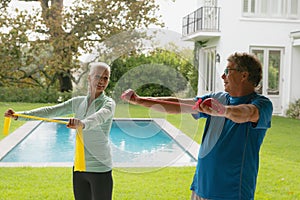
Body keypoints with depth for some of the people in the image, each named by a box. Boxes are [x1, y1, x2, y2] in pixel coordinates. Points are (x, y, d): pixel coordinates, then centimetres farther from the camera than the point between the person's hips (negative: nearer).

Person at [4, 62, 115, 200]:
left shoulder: (108, 103, -9)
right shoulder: (77, 102, 7)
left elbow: (100, 117, -31)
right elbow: (50, 111, 5)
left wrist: (83, 124, -53)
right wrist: (18, 115, -2)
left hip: (100, 169, -5)